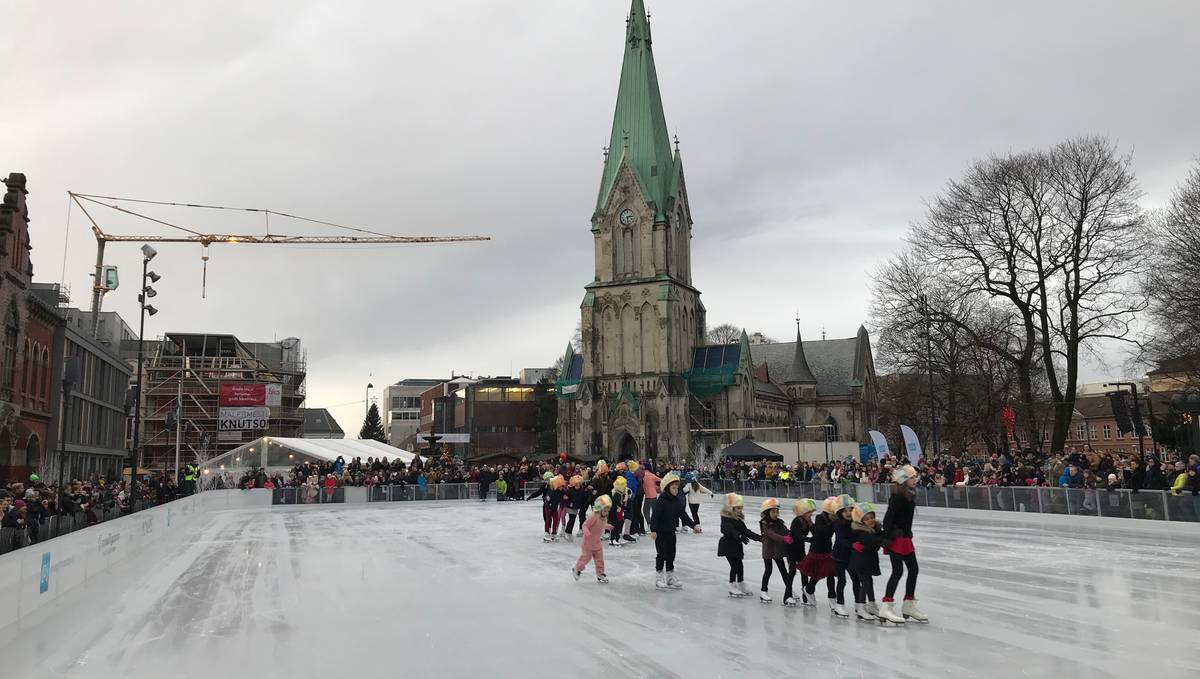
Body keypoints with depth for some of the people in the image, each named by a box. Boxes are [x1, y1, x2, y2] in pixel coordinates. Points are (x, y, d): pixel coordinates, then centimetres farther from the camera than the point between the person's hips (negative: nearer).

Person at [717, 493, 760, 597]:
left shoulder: (739, 519, 11)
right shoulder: (726, 518, -16)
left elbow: (746, 531, 15)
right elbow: (730, 531, -31)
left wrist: (759, 537, 11)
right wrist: (740, 536, -45)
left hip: (737, 546, 8)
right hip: (728, 546, -8)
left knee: (739, 566, 12)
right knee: (735, 566, -8)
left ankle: (741, 587, 24)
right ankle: (732, 588, 2)